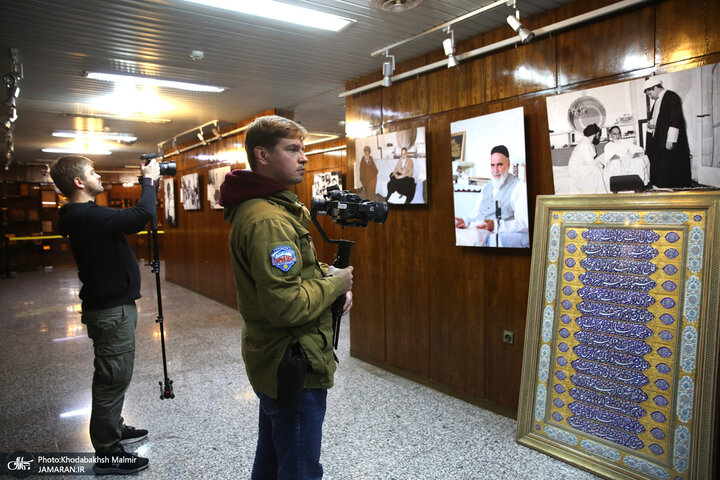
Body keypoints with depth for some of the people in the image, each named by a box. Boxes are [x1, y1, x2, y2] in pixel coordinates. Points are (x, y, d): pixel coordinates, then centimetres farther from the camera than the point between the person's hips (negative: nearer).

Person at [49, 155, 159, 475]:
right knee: (113, 379, 0)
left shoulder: (83, 214, 10)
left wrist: (149, 185, 10)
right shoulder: (87, 215, -23)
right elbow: (140, 216, -32)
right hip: (112, 310, -10)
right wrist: (149, 180, -16)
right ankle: (106, 454, 13)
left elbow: (127, 220, 19)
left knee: (113, 376, 22)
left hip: (112, 305, 10)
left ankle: (113, 429, 39)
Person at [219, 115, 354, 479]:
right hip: (295, 367, -11)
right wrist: (335, 284, -16)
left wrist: (327, 273, 1)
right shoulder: (268, 220, -24)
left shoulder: (253, 207, 10)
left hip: (271, 363, 11)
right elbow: (287, 305, -32)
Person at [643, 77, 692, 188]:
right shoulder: (657, 101, 18)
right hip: (658, 140, 9)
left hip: (669, 142, -9)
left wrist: (670, 140, -21)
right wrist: (650, 123, 3)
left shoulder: (671, 97, -9)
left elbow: (675, 120, -16)